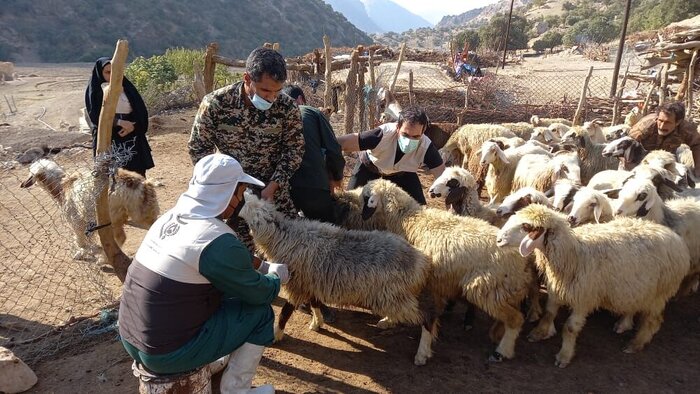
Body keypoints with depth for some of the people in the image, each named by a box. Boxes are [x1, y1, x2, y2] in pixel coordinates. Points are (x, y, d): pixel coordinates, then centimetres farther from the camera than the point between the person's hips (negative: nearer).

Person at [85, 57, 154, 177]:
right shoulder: (94, 90, 2)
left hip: (131, 138, 3)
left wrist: (133, 126, -14)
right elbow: (95, 115, -8)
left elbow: (141, 110, 5)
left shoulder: (126, 86, 10)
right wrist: (120, 122, -19)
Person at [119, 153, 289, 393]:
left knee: (222, 288, 21)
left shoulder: (169, 217, 2)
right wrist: (277, 277, 11)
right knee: (260, 312, 0)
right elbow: (260, 294, -9)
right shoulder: (218, 242, -24)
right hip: (167, 354, -8)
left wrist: (260, 264, 18)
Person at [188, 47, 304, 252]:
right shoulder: (215, 103, -17)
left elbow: (294, 150, -5)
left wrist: (272, 187, -14)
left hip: (274, 190, 1)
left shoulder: (287, 107, -16)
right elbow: (198, 148, -6)